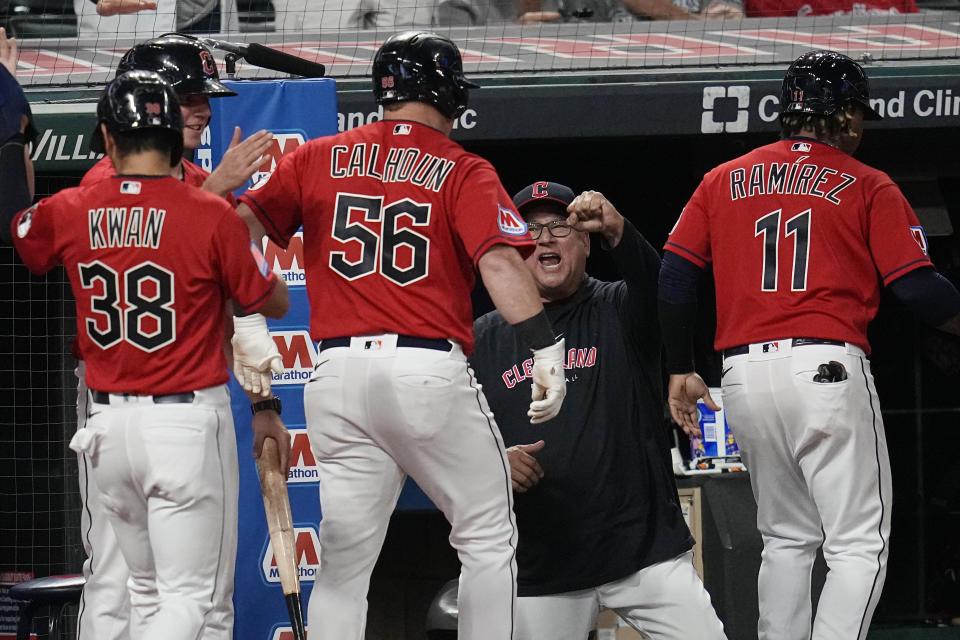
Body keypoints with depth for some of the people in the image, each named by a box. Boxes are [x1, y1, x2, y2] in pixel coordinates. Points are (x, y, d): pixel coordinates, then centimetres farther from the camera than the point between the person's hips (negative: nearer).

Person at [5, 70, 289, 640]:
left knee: (148, 587, 18)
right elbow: (275, 303, 1)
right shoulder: (212, 216, -13)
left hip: (108, 422, 5)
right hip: (188, 422, -5)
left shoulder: (69, 213, -1)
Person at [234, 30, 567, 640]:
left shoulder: (319, 158, 13)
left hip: (339, 372, 4)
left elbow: (243, 224, 7)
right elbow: (499, 261, -12)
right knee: (487, 541, 10)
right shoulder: (462, 171, 1)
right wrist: (546, 347, -17)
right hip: (430, 371, -3)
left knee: (343, 560, 7)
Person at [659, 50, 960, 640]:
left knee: (786, 538, 18)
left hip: (742, 375, 5)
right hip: (826, 366, -5)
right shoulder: (867, 186, 5)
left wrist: (680, 370, 16)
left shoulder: (724, 181, 16)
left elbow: (674, 274, 9)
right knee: (860, 543, -4)